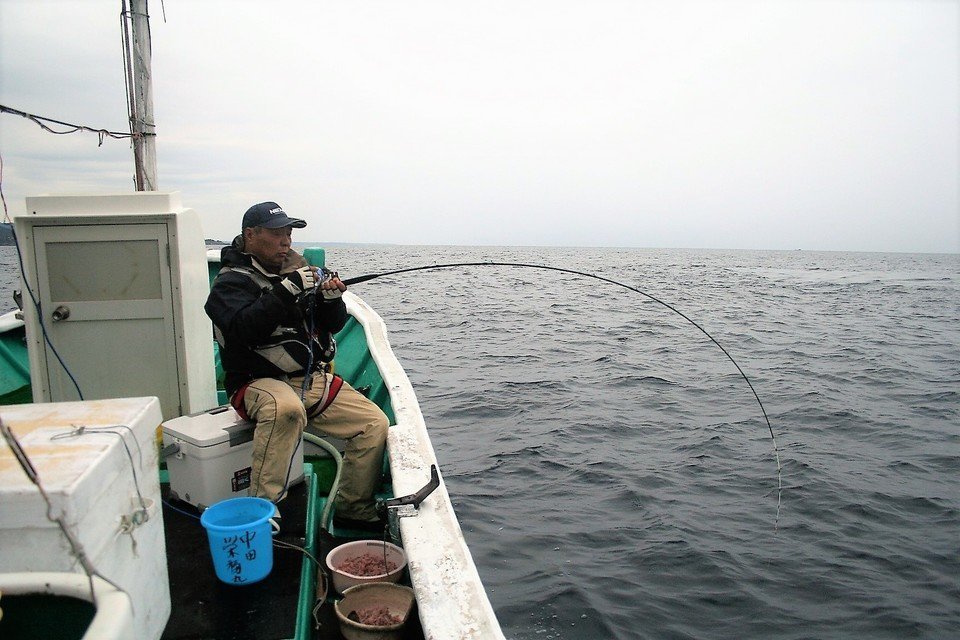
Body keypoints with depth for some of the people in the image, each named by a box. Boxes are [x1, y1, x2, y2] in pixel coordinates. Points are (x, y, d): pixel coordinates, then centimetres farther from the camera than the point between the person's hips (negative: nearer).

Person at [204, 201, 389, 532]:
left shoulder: (297, 269, 13)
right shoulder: (231, 282, -2)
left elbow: (333, 324, 13)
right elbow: (243, 329, -22)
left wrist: (331, 298, -9)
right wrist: (287, 290, -25)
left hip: (314, 378, 6)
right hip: (261, 381, -6)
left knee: (375, 424, -8)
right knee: (286, 408, -40)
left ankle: (353, 510, 8)